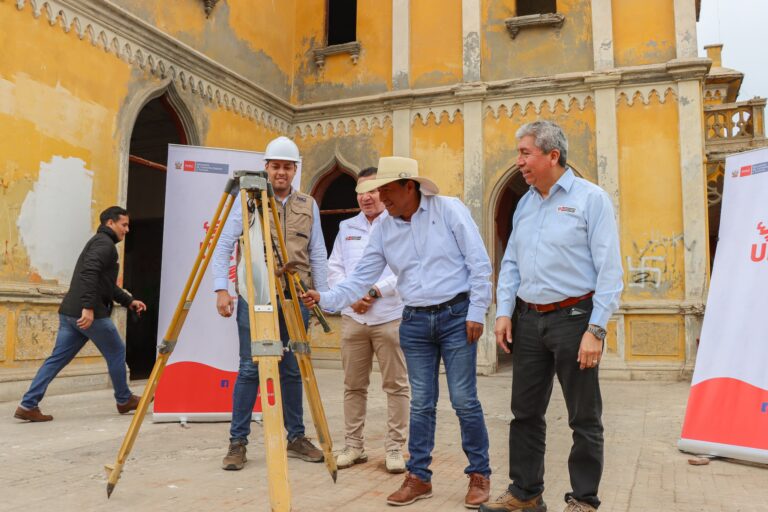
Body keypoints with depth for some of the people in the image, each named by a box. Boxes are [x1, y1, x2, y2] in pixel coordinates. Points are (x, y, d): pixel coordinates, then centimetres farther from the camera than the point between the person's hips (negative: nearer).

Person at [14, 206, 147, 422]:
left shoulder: (100, 242, 25)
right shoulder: (104, 243, -7)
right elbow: (89, 273, -24)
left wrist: (129, 301, 27)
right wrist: (88, 307, -29)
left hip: (70, 312, 9)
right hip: (90, 313, -9)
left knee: (57, 359, 7)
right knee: (116, 353, 7)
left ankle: (28, 405, 3)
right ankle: (124, 400, 20)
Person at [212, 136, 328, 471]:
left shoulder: (308, 206, 10)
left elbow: (317, 255, 10)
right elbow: (223, 246, -2)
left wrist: (322, 295, 5)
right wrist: (222, 289, -11)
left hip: (295, 298, 3)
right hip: (254, 295, -2)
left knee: (292, 370, 9)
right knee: (249, 369, 0)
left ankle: (296, 438, 21)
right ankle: (237, 442, 12)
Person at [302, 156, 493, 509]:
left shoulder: (449, 210, -8)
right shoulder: (383, 230, 5)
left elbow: (479, 263, -8)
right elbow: (360, 278, 4)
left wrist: (476, 312, -11)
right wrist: (326, 298, -10)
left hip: (456, 315, -4)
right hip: (415, 322, 4)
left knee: (464, 400, -1)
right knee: (421, 403, 8)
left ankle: (479, 474, 16)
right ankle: (419, 477, 20)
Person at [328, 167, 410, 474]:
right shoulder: (346, 228, 15)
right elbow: (334, 268, 11)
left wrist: (375, 292, -14)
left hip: (390, 316, -4)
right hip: (352, 317, 4)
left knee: (396, 385, 1)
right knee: (354, 385, 9)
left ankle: (395, 448, 11)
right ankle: (353, 446, 20)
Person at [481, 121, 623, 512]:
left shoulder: (590, 198, -6)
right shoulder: (524, 204, 12)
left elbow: (609, 271, -11)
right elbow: (510, 263, 15)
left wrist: (595, 329, -16)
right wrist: (503, 312, 4)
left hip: (574, 318, -6)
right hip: (529, 320, 6)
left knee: (584, 418, 6)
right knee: (525, 412, 12)